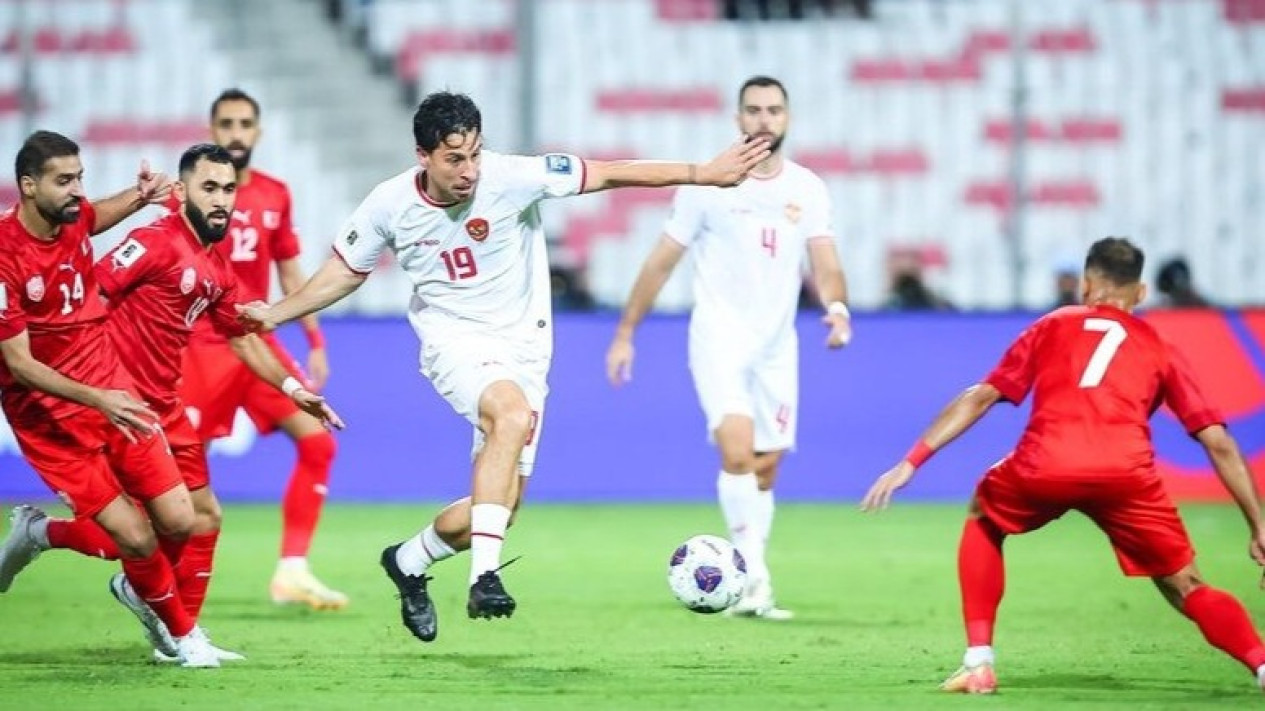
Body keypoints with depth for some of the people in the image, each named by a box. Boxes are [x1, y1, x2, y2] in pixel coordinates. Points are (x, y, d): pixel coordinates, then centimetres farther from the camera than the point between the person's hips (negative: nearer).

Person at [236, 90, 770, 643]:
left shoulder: (512, 178, -15)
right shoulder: (390, 205, -8)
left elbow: (606, 175, -15)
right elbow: (344, 272, 9)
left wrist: (703, 174, -19)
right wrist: (275, 314, 1)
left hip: (523, 345, 2)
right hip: (455, 341, -2)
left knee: (500, 504, -1)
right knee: (513, 414, -36)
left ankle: (408, 562, 31)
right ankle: (485, 577, -39)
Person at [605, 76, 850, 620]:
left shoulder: (808, 189, 5)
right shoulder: (707, 183, -4)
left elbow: (825, 265, -1)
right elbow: (662, 262, 2)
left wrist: (836, 306, -24)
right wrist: (624, 334, 3)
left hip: (777, 345, 4)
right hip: (719, 337, -4)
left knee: (766, 469, 6)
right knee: (738, 453, -23)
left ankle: (748, 591, 16)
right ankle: (754, 576, -23)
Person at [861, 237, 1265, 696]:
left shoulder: (1051, 327, 29)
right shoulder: (1158, 348, 28)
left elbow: (979, 398, 22)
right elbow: (1218, 442, 21)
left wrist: (911, 462, 23)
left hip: (1043, 468, 0)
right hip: (1126, 475, 0)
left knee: (983, 519, 31)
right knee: (1184, 587, 13)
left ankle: (978, 663, 20)